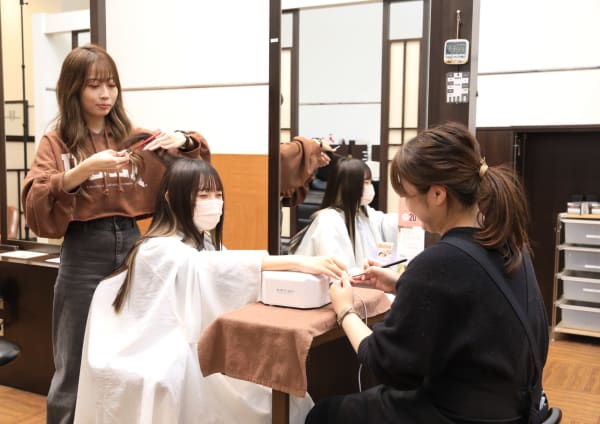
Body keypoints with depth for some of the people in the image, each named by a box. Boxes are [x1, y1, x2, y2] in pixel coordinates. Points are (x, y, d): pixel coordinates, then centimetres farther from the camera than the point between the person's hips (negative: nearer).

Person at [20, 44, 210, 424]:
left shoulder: (136, 139, 7)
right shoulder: (57, 144, 0)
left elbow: (193, 165, 10)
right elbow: (36, 208, -12)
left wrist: (183, 142, -11)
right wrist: (82, 171, -25)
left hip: (132, 250, 3)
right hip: (83, 258, -2)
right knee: (77, 371, 7)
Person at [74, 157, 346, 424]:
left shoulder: (204, 242, 12)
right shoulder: (160, 250, -18)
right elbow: (218, 267, -34)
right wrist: (298, 263, -42)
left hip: (193, 352, 7)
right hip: (156, 362, -7)